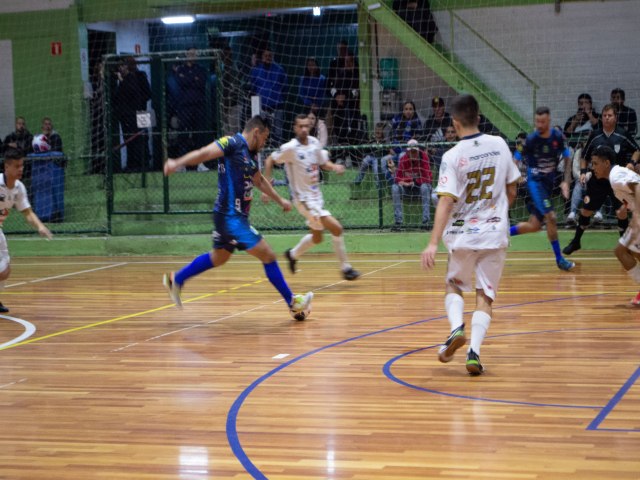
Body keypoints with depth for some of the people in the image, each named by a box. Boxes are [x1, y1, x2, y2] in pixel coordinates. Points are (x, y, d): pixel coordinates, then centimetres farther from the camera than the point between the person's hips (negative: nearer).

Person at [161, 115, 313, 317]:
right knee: (268, 255, -6)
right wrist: (177, 163, -39)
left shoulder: (251, 154, 14)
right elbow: (204, 153, -25)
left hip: (238, 216, 10)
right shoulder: (233, 143, -13)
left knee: (219, 257, 24)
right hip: (230, 215, -10)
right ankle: (292, 302, 3)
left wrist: (280, 200, 37)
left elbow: (259, 181, 30)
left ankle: (176, 279, 36)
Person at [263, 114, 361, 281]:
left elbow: (323, 163, 13)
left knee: (317, 238, 20)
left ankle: (293, 254, 44)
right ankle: (345, 267, -3)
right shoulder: (290, 148, -17)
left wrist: (334, 166, -8)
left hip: (317, 196, 8)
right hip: (303, 198, -8)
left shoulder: (314, 142, 1)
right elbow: (269, 160, -8)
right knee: (336, 228, -16)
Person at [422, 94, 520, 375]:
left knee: (453, 286, 20)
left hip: (463, 235, -2)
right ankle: (474, 351, -9)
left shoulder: (452, 156, -11)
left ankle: (456, 328, -6)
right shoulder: (499, 145, 1)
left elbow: (446, 202, -17)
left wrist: (433, 243, -18)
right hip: (495, 232, 2)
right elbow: (511, 191, 10)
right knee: (485, 296, 6)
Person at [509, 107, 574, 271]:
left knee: (535, 225, 6)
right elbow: (515, 160, -6)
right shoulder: (530, 140, -14)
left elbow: (567, 158, 7)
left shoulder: (558, 136, -3)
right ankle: (559, 259, -4)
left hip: (549, 183, 5)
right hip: (535, 182, -5)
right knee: (551, 217, -16)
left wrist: (566, 181, -2)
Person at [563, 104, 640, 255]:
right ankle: (575, 242, 24)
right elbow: (584, 157, 10)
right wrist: (583, 171, -5)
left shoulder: (623, 134, -5)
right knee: (586, 210, 6)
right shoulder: (595, 136, 0)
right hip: (597, 180, 2)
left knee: (621, 212, -11)